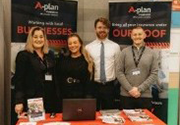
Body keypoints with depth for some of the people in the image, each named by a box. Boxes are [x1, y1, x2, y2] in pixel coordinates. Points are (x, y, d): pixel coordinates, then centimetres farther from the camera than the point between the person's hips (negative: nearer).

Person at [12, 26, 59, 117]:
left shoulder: (50, 55, 13)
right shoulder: (23, 55, -3)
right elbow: (19, 80, -9)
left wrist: (56, 98, 11)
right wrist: (19, 101, -17)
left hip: (50, 100, 5)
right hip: (32, 100, -5)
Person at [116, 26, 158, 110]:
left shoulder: (151, 53, 5)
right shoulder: (125, 52, 4)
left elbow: (154, 74, -1)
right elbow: (119, 72, 0)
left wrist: (140, 89, -9)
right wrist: (130, 88, -10)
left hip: (145, 95, 0)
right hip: (126, 95, 0)